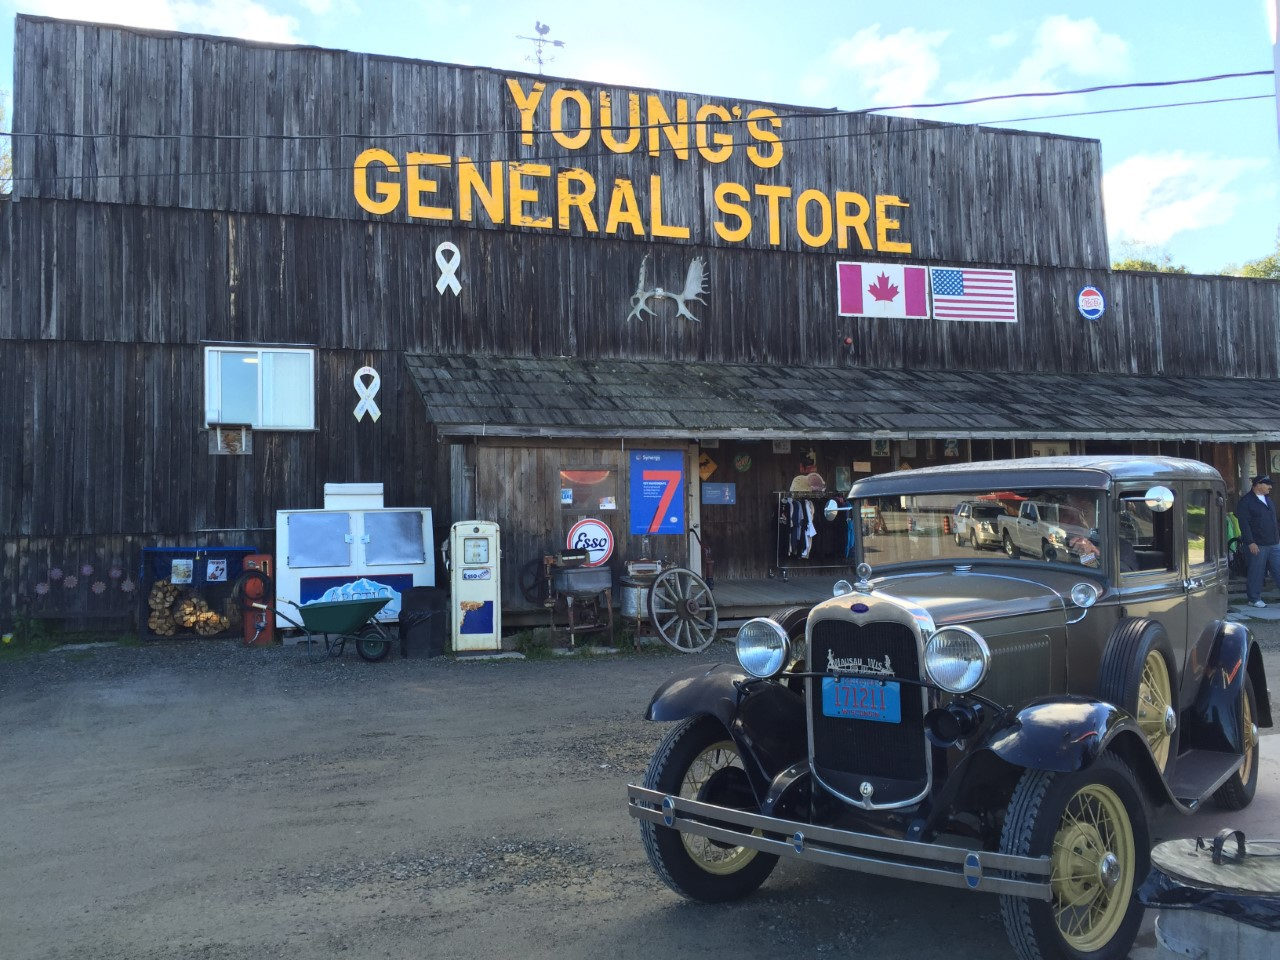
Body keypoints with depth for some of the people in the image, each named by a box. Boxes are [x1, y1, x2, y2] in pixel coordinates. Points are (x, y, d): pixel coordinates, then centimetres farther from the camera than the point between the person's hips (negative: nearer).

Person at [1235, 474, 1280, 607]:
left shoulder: (1269, 499, 16)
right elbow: (1244, 524, -14)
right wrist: (1250, 542, -19)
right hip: (1257, 545, -7)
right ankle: (1253, 599, 11)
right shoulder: (1245, 502, -8)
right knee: (1256, 572, 0)